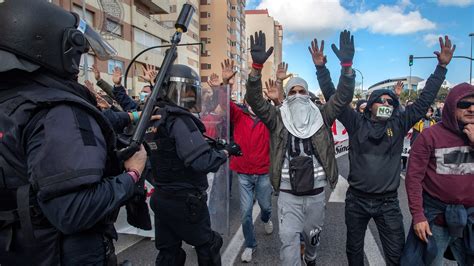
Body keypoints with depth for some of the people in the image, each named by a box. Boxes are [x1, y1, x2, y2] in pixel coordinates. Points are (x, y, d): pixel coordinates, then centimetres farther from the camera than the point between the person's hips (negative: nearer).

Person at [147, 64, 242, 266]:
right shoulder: (180, 120, -21)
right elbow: (202, 161, -28)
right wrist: (226, 152, -11)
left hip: (161, 197, 8)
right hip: (185, 201, -8)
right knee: (208, 245, 13)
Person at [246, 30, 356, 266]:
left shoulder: (320, 117, 1)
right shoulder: (278, 118, -4)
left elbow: (343, 96, -9)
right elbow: (255, 100, -17)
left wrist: (346, 65, -24)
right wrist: (257, 66, -31)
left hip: (316, 192, 3)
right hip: (288, 194, -2)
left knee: (312, 235, 24)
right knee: (288, 240, -1)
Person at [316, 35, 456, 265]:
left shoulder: (399, 124, 1)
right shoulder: (356, 123, -4)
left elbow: (424, 101, 2)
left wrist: (441, 67, 0)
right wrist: (321, 68, -10)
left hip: (388, 202, 1)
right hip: (356, 200, -1)